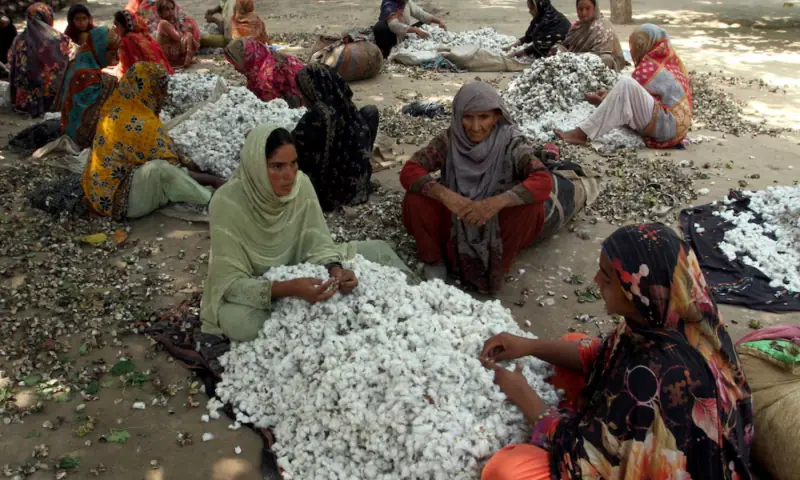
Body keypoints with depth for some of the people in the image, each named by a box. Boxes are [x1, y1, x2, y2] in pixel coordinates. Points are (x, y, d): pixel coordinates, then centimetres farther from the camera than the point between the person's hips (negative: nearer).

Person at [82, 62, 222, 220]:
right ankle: (209, 199, -15)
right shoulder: (140, 124, -26)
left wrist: (182, 160, 6)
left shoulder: (116, 108, 1)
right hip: (118, 197, -11)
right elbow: (165, 163, -19)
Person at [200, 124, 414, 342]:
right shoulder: (227, 202, -28)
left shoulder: (301, 184, -15)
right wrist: (290, 289, -43)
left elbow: (318, 243, -11)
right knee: (237, 321, -39)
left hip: (298, 270, 4)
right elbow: (231, 282, -28)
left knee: (377, 249, -7)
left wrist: (336, 270, -34)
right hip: (251, 289, -3)